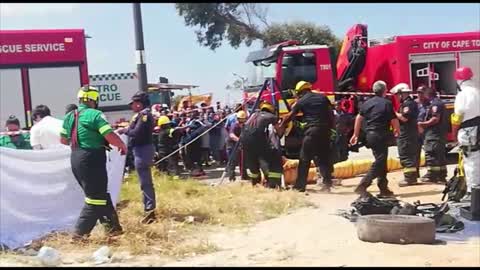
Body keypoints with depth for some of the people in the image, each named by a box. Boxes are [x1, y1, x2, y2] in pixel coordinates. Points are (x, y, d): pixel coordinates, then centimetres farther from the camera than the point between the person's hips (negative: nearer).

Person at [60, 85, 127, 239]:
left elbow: (63, 140, 19)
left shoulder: (69, 116, 11)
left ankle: (112, 227, 23)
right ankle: (80, 232, 1)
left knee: (100, 194, 18)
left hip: (76, 159, 9)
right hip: (92, 159, -9)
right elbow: (111, 137, -19)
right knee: (96, 198, 2)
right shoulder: (95, 115, -13)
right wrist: (123, 146, -1)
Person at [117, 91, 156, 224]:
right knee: (146, 181, 16)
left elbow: (137, 133, -23)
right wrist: (126, 129, 2)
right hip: (141, 149, 11)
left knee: (145, 182, -9)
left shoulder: (144, 115, -15)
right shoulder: (142, 115, 17)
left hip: (142, 150, -11)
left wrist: (124, 130, -9)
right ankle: (149, 208, 25)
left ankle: (149, 210, -7)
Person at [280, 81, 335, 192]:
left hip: (311, 130, -4)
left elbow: (289, 116, 8)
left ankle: (300, 185, 5)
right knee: (324, 157, 11)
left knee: (304, 159, 3)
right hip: (325, 130, 4)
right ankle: (327, 182, 7)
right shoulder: (322, 97, 14)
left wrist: (281, 127, 20)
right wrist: (332, 127, 11)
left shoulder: (301, 101, 4)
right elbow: (331, 113, 9)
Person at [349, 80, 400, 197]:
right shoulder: (387, 103, -8)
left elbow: (358, 118, 10)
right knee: (379, 162, -5)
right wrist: (396, 130, 12)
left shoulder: (367, 103, 10)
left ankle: (384, 188, 19)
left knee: (381, 161, 16)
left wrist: (356, 134, 17)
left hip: (370, 135, 7)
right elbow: (394, 120, -8)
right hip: (381, 135, -7)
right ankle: (362, 185, -16)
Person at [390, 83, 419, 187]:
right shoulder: (405, 103, 18)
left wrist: (394, 113, -13)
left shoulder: (408, 103, -15)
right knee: (410, 156, 13)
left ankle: (409, 177, -8)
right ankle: (412, 177, 19)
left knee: (406, 156, -9)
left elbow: (404, 118, -23)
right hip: (406, 134, 11)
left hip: (407, 135, -11)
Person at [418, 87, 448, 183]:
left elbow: (435, 119, -23)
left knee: (431, 155, -8)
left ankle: (431, 175, -7)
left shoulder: (434, 104, -14)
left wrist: (423, 123, -13)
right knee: (440, 155, 13)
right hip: (440, 134, 11)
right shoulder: (439, 103, 19)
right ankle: (442, 176, 17)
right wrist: (425, 124, 19)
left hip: (434, 134, -11)